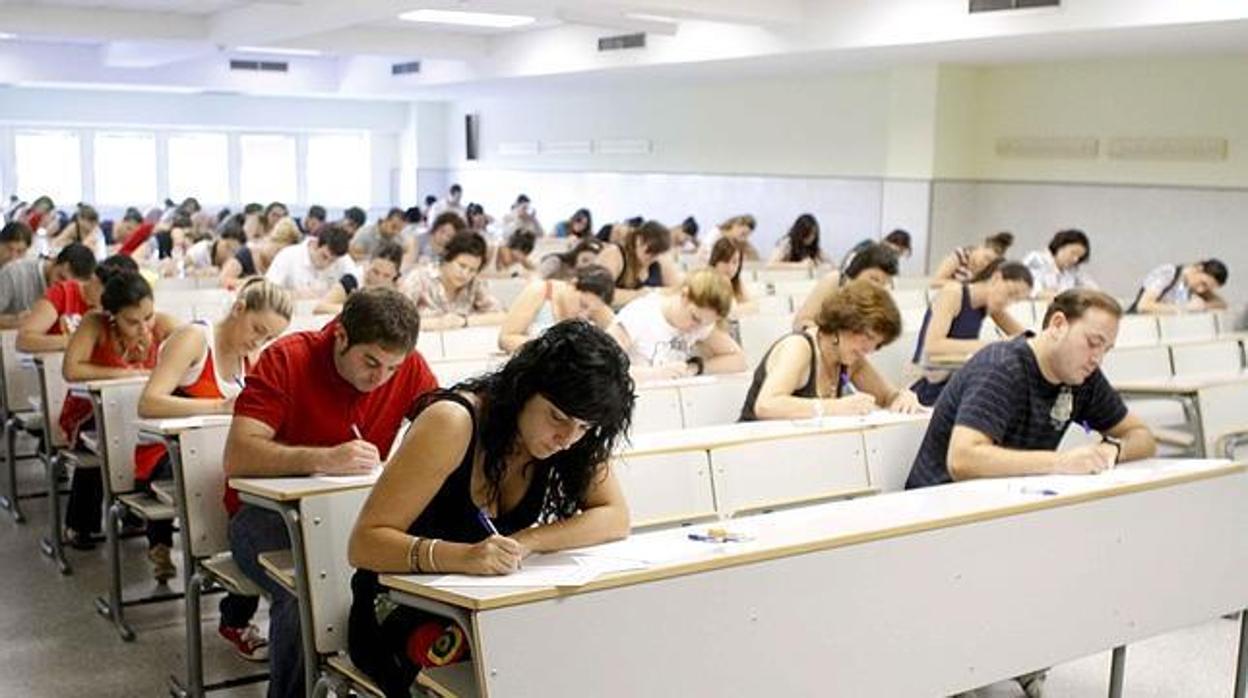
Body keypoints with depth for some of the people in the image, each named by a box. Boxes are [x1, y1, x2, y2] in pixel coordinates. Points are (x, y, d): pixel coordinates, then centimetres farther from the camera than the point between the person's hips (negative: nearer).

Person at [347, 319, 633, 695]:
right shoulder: (453, 423, -23)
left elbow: (616, 519, -9)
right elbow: (364, 544, -25)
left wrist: (526, 543, -25)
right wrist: (462, 557, -42)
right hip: (406, 618, -5)